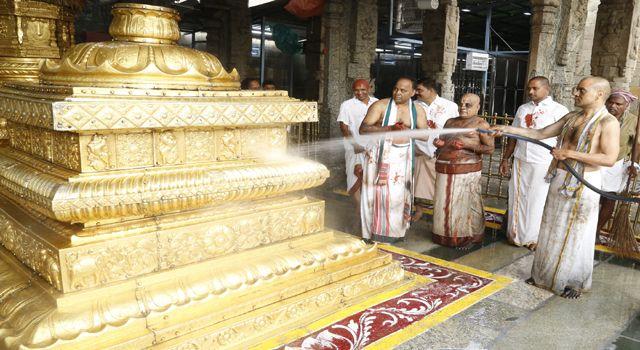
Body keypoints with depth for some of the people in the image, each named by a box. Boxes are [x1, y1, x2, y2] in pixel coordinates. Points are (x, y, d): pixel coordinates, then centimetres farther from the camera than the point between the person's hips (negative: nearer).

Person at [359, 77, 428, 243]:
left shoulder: (418, 111, 6)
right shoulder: (380, 105, -7)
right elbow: (363, 129, -13)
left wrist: (408, 130, -16)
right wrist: (389, 128, -24)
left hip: (402, 156, 4)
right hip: (380, 155, -3)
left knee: (399, 194, 7)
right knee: (379, 193, -3)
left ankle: (395, 231, 22)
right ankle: (377, 233, 9)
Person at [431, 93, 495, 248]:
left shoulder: (481, 124, -1)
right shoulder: (450, 122, 16)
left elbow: (490, 148, -5)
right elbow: (441, 140, 25)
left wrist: (468, 144, -16)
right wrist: (439, 143, 1)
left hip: (466, 170, -5)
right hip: (444, 169, 6)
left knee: (465, 203, 0)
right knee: (445, 203, 9)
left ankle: (467, 237, 13)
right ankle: (446, 234, 23)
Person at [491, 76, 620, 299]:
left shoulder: (608, 122, -11)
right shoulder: (571, 117, 9)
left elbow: (609, 159, -19)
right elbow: (541, 134, 12)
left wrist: (570, 153, -20)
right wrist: (509, 129, 3)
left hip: (583, 184, -7)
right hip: (559, 179, 7)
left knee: (576, 234, 4)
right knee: (552, 230, 14)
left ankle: (575, 282, 22)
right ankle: (546, 274, 29)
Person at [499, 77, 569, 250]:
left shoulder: (559, 110, -4)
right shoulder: (523, 109, 11)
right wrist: (505, 159, 12)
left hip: (544, 164, -4)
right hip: (520, 162, 4)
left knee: (537, 201, 5)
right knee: (518, 198, 10)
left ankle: (534, 238, 20)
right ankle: (517, 234, 23)